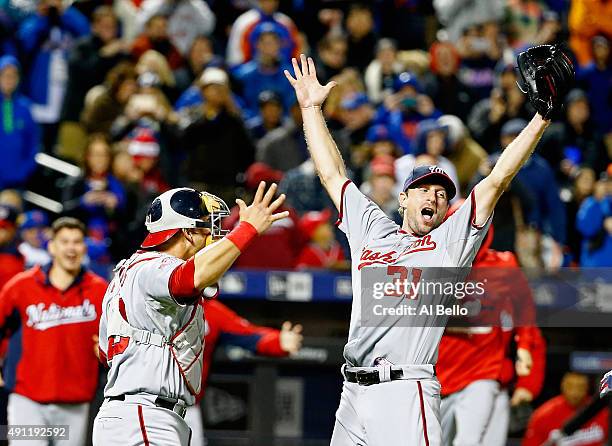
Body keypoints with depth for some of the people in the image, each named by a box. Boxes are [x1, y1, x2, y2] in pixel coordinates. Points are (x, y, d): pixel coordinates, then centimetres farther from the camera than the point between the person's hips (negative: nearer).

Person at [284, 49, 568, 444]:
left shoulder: (451, 243, 9)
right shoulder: (372, 231, 20)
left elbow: (498, 180, 2)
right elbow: (332, 173, 26)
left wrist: (543, 116, -3)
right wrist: (311, 108, 28)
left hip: (405, 394, -5)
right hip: (354, 394, 5)